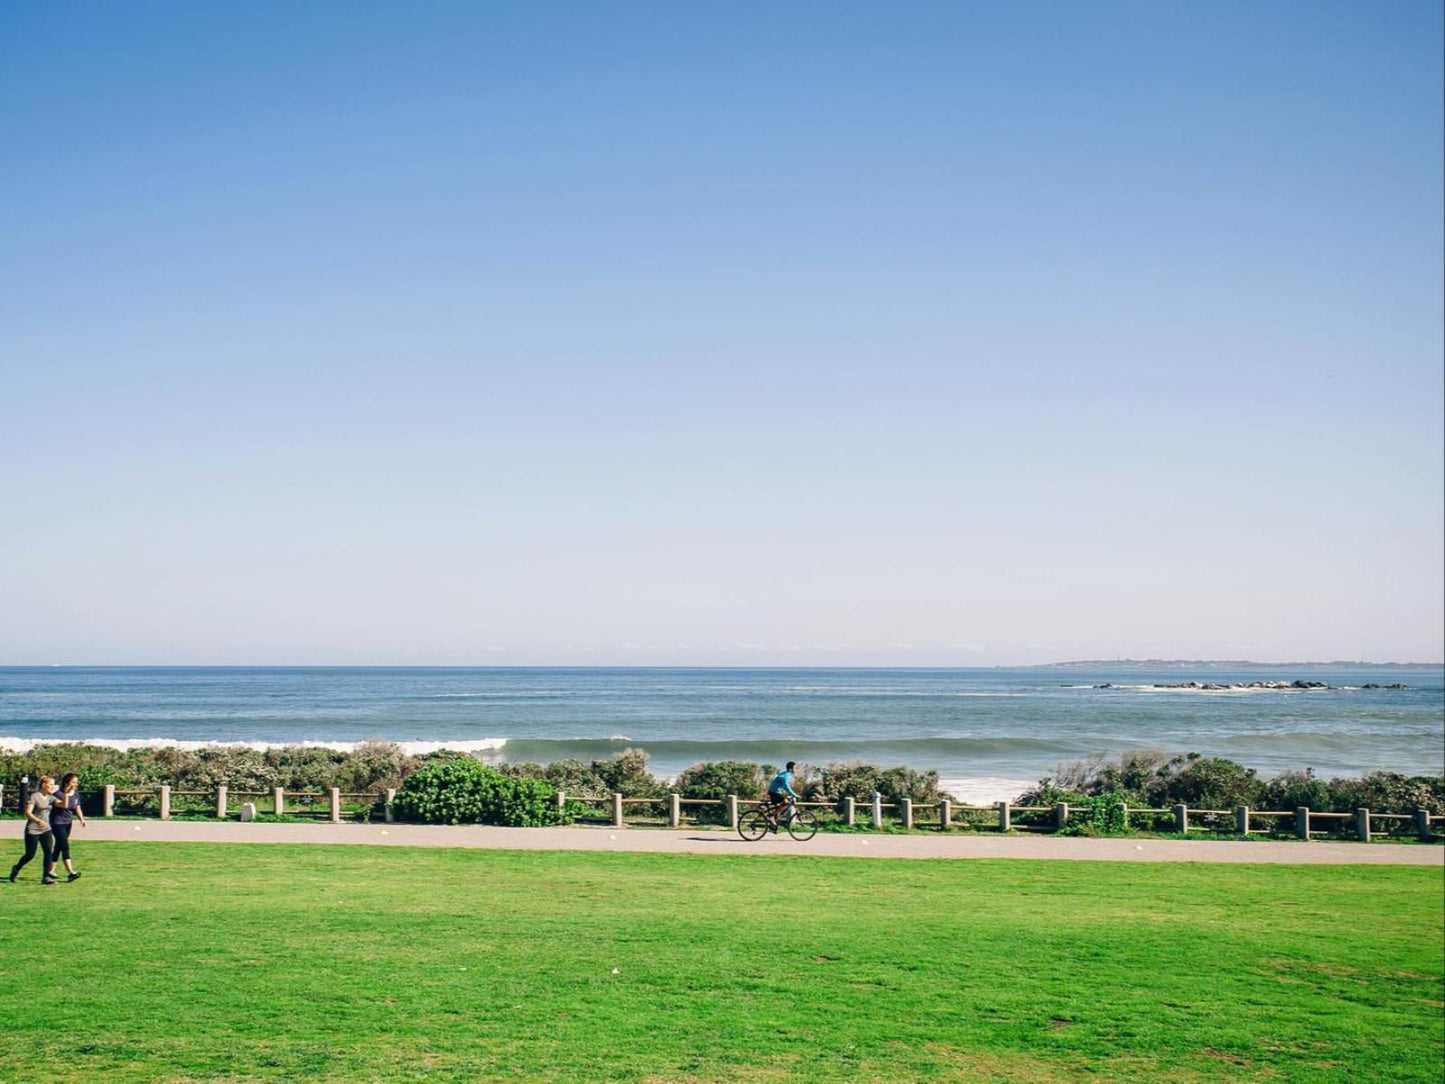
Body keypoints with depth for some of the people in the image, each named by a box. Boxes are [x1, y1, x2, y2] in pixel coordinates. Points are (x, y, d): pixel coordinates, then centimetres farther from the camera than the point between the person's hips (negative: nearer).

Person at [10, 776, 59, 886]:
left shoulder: (50, 798, 9)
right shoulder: (34, 796, -10)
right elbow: (27, 812, -15)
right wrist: (37, 820, -30)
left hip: (45, 829, 6)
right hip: (33, 830, -5)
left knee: (49, 852, -8)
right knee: (30, 854, 1)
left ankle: (46, 876, -5)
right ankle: (16, 868, 29)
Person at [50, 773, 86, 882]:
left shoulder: (76, 795, 5)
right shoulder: (59, 794, -16)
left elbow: (77, 808, 12)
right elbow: (64, 805, -32)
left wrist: (82, 819, -2)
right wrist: (66, 794, -40)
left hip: (67, 823, 8)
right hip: (57, 823, -8)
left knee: (59, 847, 14)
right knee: (65, 847, -15)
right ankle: (71, 873, -22)